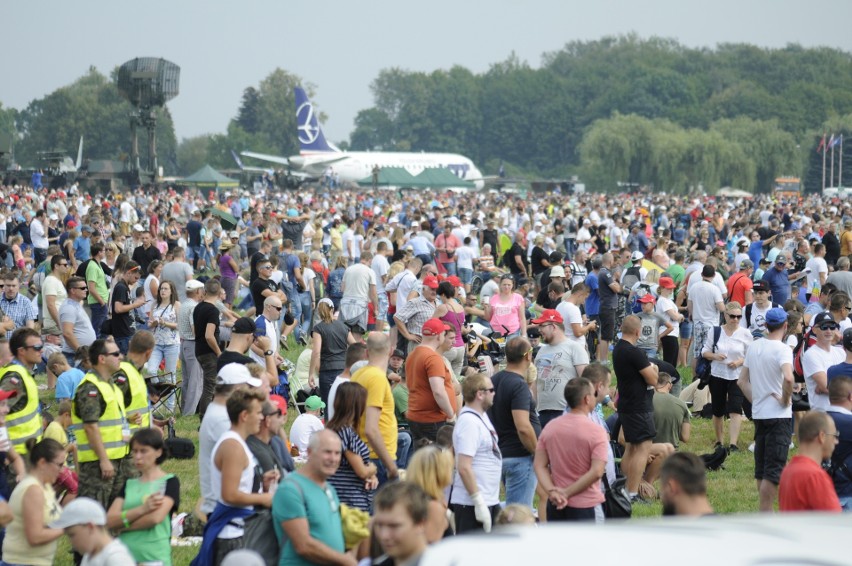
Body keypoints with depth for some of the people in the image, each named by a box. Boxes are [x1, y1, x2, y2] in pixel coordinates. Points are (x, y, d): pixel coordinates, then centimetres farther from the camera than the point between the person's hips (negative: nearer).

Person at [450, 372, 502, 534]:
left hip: (489, 500, 10)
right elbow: (464, 467, -24)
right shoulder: (469, 422, -18)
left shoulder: (482, 417, 13)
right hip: (472, 503, -10)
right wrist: (479, 502, -24)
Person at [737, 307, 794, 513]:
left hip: (758, 414, 7)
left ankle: (765, 513, 21)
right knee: (774, 470, -6)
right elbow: (788, 378, -31)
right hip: (779, 415, -7)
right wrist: (786, 400, -16)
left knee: (761, 468, 14)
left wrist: (754, 400, 14)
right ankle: (765, 516, -10)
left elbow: (742, 381, 13)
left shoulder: (753, 347, 8)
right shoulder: (782, 349, -14)